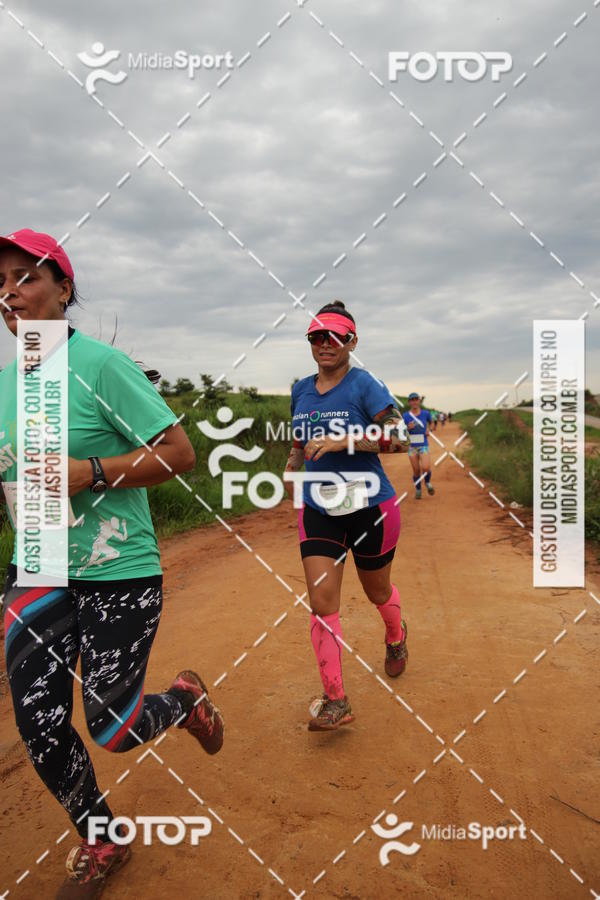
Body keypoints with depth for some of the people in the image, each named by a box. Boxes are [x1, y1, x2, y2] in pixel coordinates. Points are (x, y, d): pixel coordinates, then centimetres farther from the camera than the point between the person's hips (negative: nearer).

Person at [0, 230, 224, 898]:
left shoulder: (101, 364, -13)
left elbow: (180, 453, -16)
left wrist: (89, 474, -23)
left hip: (117, 574, -6)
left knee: (112, 730, 1)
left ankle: (186, 698, 37)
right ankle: (101, 846, 35)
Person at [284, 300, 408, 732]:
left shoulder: (365, 384, -9)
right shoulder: (301, 390, 9)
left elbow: (399, 435, -17)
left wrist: (344, 441, -25)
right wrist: (293, 464, 5)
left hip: (369, 506, -4)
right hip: (318, 510, 4)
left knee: (377, 592, 16)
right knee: (322, 603, -5)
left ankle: (396, 635, 52)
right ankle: (336, 701, 4)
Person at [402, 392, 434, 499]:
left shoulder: (426, 413, 1)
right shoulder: (405, 416, -3)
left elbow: (430, 421, 24)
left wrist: (428, 429, 7)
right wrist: (408, 428, -18)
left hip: (423, 445, 0)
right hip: (412, 446, 0)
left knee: (426, 468, -17)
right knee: (416, 470, 5)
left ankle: (427, 482, 15)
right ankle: (418, 490, 26)